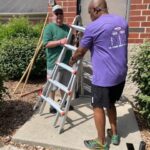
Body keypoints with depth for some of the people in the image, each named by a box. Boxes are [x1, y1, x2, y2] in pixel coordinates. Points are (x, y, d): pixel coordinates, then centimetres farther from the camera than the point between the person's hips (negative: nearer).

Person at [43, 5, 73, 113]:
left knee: (65, 84, 18)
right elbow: (46, 43, -17)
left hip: (66, 62, 7)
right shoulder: (49, 27, -8)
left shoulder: (67, 27, 14)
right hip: (54, 63, -6)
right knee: (53, 86, 4)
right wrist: (60, 42, -26)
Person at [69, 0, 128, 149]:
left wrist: (72, 61, 17)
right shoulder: (122, 21, 8)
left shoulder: (93, 27, -13)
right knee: (110, 103, 24)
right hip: (120, 74, 8)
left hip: (103, 77, -7)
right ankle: (114, 134, 37)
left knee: (98, 107, 9)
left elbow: (80, 52, -3)